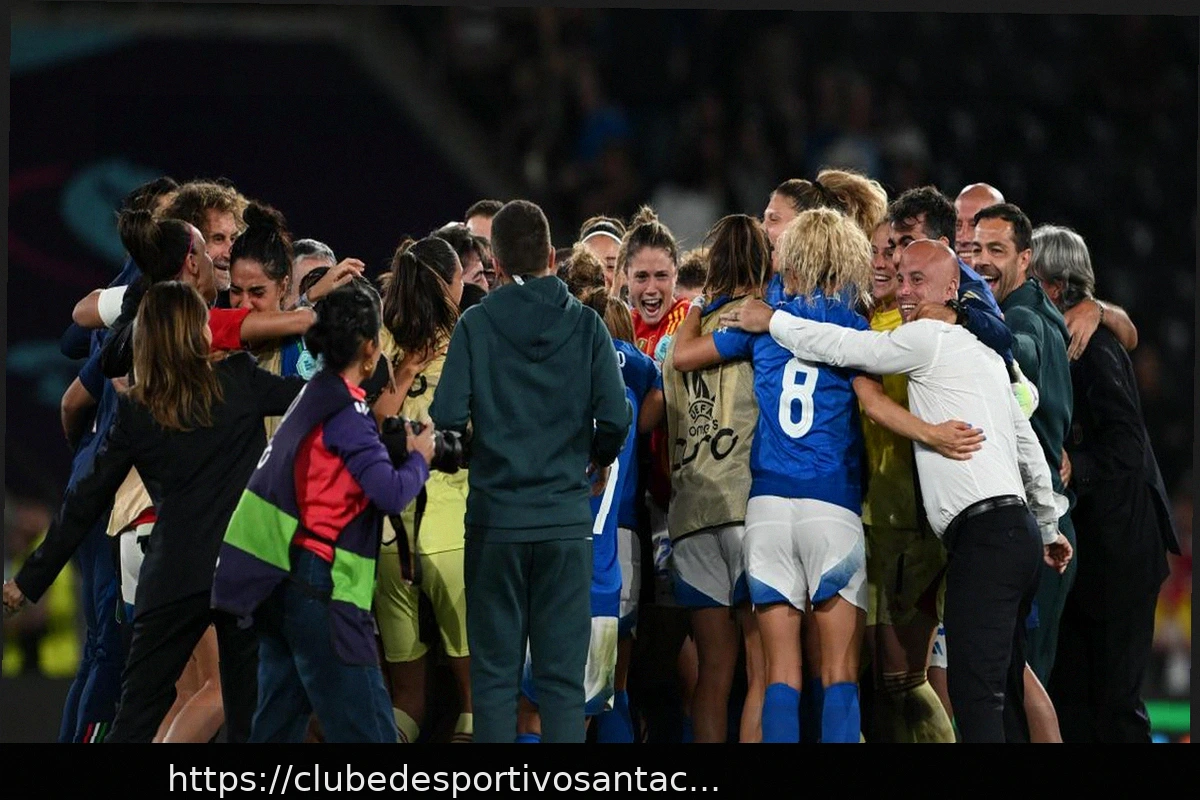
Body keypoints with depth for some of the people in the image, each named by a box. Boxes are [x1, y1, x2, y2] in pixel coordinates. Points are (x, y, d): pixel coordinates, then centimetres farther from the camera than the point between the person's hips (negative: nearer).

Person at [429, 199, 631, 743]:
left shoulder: (476, 324, -3)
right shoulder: (584, 324, 0)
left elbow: (446, 418, -11)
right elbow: (615, 418, -6)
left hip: (495, 515, -1)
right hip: (566, 519, 1)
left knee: (494, 676, 5)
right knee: (562, 677, 3)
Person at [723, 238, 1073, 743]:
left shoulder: (930, 338, -4)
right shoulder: (984, 350, 24)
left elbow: (844, 348, -3)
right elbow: (1028, 445, 28)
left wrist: (772, 322, 11)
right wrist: (1049, 527, 35)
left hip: (985, 530, -10)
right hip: (1017, 530, 10)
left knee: (975, 688, -16)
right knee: (1000, 691, 10)